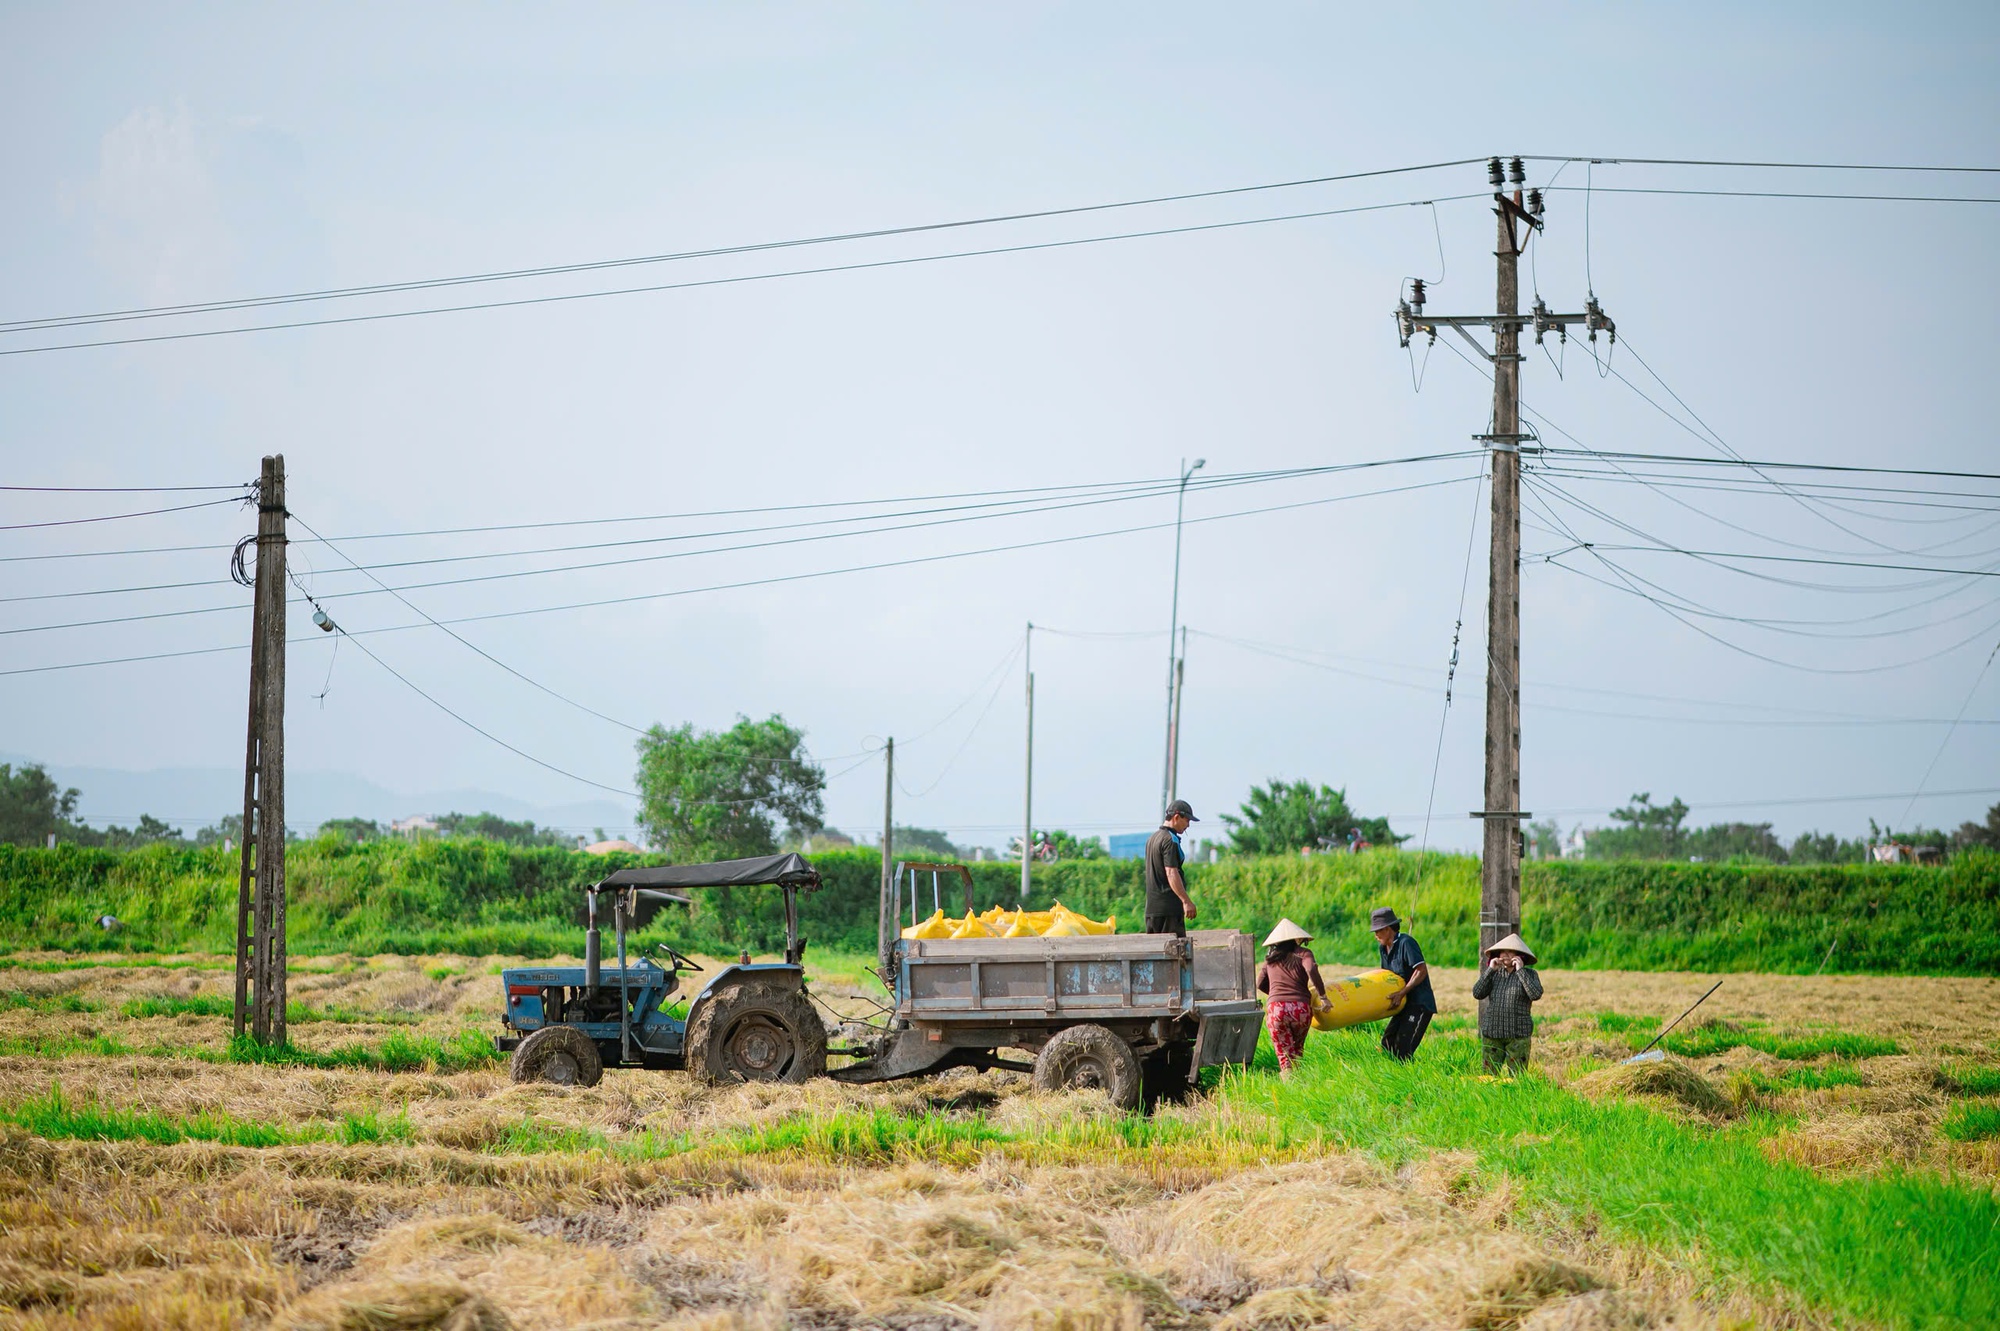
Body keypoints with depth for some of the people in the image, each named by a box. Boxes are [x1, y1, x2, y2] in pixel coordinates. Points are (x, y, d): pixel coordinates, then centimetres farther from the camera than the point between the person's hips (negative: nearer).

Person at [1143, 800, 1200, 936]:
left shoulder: (1152, 839, 17)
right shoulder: (1170, 840, -12)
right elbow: (1171, 873, -20)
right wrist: (1186, 901, -23)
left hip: (1151, 907, 9)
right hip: (1169, 906, -9)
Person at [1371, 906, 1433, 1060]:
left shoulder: (1406, 943, -17)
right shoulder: (1385, 948, 11)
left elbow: (1421, 971, -22)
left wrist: (1401, 993, -24)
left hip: (1420, 1005, -9)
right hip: (1405, 1005, 9)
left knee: (1403, 1047, -16)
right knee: (1387, 1043, 5)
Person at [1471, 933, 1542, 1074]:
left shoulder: (1529, 974, 0)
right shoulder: (1495, 974, 11)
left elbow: (1536, 994, -17)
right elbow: (1477, 993, 1)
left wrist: (1520, 971, -14)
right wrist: (1490, 970, -6)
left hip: (1518, 1035, -3)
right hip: (1492, 1034, 3)